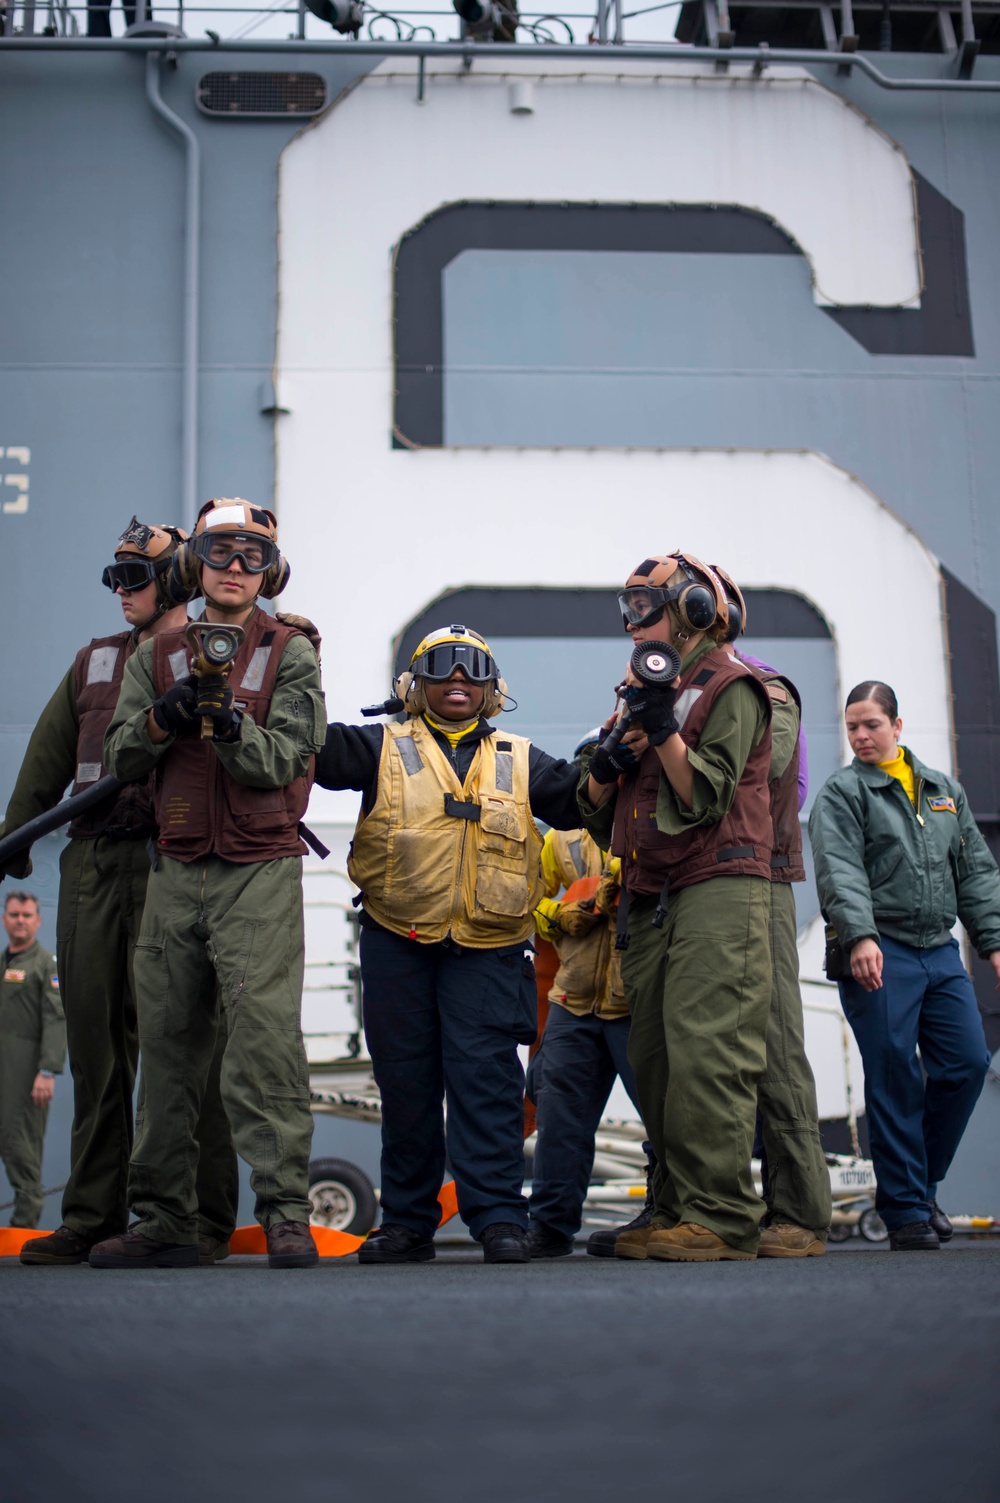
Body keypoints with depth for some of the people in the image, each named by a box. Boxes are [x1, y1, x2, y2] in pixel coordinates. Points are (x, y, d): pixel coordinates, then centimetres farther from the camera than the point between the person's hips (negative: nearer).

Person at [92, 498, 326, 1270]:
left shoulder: (291, 652, 4)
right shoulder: (158, 655, 15)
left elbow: (281, 763, -5)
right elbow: (121, 756, 7)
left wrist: (229, 721, -22)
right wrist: (164, 718, -11)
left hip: (259, 872, -4)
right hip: (176, 869, 4)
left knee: (265, 1040, -12)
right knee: (169, 1046, 4)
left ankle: (287, 1213, -9)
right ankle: (164, 1220, 11)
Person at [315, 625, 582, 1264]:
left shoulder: (519, 761, 15)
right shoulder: (385, 748, 10)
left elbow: (580, 797, 9)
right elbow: (318, 750, -4)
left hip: (487, 951, 0)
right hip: (397, 946, 0)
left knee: (485, 1077, -7)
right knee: (406, 1081, 6)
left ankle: (499, 1216, -4)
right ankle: (408, 1221, 16)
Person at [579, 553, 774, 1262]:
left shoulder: (729, 686, 1)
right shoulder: (642, 691, 24)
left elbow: (706, 797, -10)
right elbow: (599, 816, 22)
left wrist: (664, 731, -17)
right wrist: (604, 767, 2)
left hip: (718, 891, -8)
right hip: (652, 903, 8)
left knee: (705, 1056, -14)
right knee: (655, 1061, 5)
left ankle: (723, 1218, -13)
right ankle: (677, 1211, 10)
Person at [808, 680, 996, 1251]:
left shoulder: (947, 791, 19)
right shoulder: (842, 793, 3)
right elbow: (840, 872, -11)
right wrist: (860, 936, -25)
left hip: (941, 952, 5)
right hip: (878, 956, -5)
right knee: (895, 1079, -6)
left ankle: (922, 1185, 19)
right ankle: (906, 1211, 3)